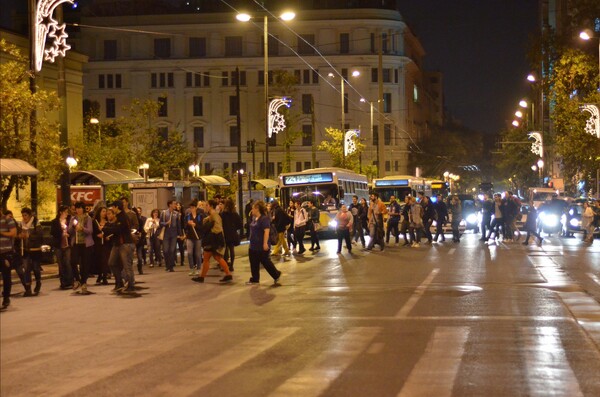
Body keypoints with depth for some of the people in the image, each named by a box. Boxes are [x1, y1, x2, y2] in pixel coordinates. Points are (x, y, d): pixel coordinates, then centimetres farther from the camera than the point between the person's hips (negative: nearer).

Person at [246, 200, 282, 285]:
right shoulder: (254, 218, 10)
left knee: (265, 262, 2)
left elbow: (266, 231, -24)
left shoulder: (264, 219, -18)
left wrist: (265, 243, -28)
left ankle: (276, 275, 17)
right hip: (253, 246, 9)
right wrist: (251, 241, 24)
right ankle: (255, 279, 17)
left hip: (262, 246, -9)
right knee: (254, 264, 9)